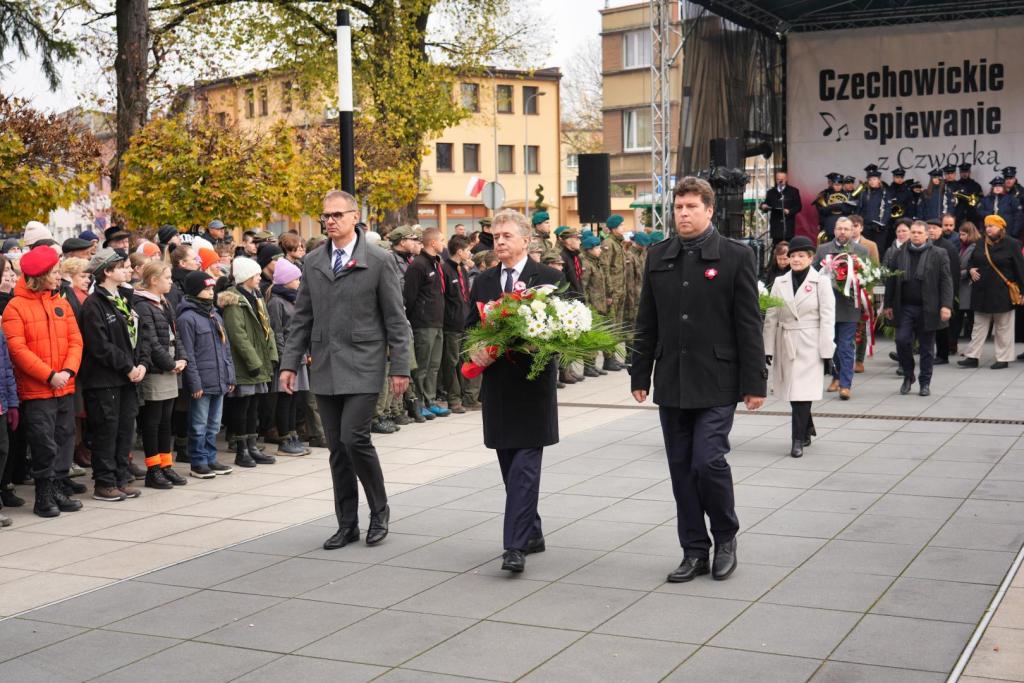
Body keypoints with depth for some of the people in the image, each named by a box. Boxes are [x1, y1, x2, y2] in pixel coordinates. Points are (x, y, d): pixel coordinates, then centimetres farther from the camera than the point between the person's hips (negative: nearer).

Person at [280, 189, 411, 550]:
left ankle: (379, 510, 9)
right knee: (337, 448, 7)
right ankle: (347, 524, 17)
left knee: (354, 438, -14)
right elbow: (301, 317, 13)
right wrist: (290, 363, 7)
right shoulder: (312, 262, 10)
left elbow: (396, 319, -2)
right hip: (325, 368, 4)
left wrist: (399, 367, -6)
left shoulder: (379, 261, -2)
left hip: (362, 366, -4)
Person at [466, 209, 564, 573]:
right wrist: (476, 351, -5)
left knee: (525, 464, -9)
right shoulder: (483, 281, 12)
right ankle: (531, 533, 24)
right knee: (510, 466, 11)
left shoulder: (549, 278, -2)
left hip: (533, 383, -5)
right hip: (497, 383, 5)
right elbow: (470, 328, 14)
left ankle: (516, 545, -10)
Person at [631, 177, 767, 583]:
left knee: (708, 461, -11)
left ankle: (725, 537, 14)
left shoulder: (735, 256, -3)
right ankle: (694, 551, 19)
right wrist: (640, 375, 9)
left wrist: (754, 382, -7)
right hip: (671, 382, 4)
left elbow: (749, 325, -4)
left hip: (716, 383, -4)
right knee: (681, 469, 8)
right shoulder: (658, 257, 8)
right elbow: (647, 322, 12)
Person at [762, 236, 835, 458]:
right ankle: (807, 430, 29)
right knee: (792, 391, 8)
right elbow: (771, 317, 7)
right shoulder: (780, 283, 8)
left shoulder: (821, 282, -1)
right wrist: (768, 348, 3)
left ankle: (798, 440, -2)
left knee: (803, 391, -8)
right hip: (785, 345, 4)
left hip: (809, 345, -4)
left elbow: (827, 319, -3)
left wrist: (827, 350, -7)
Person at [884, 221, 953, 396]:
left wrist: (946, 305, -13)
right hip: (904, 307, 2)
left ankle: (925, 383, 17)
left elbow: (946, 281, -4)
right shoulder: (900, 254, 8)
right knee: (902, 341, -7)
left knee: (926, 347, 5)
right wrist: (888, 304, 6)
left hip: (927, 308, -2)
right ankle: (908, 375, 14)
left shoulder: (938, 254, 0)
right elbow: (891, 281, 10)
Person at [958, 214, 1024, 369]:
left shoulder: (1011, 245, -7)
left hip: (1002, 293, -5)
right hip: (982, 292, 5)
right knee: (979, 327, 8)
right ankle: (972, 357, 10)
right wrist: (971, 269, -2)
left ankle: (1003, 359, 12)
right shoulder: (981, 245, 8)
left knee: (1003, 328, 5)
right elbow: (971, 261, 20)